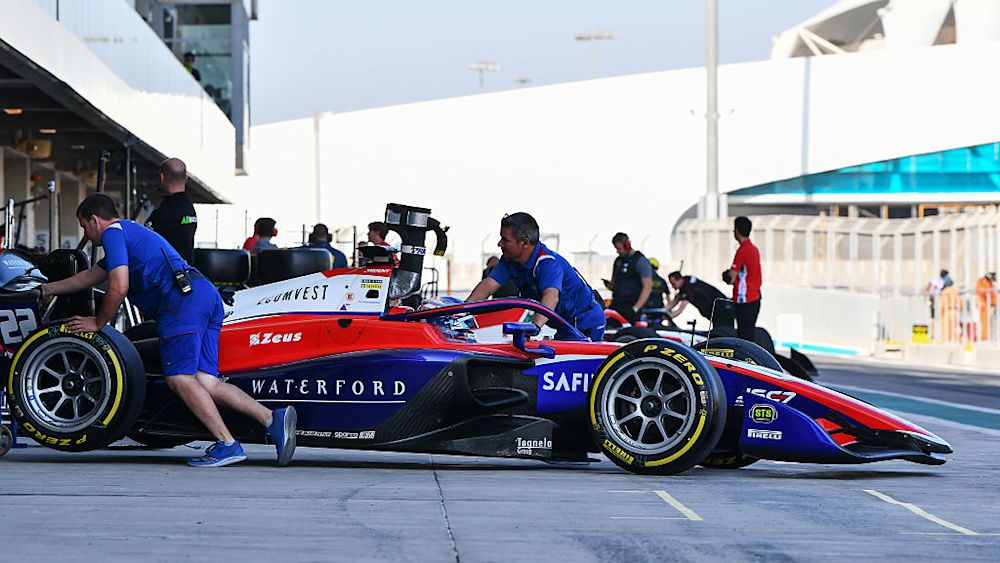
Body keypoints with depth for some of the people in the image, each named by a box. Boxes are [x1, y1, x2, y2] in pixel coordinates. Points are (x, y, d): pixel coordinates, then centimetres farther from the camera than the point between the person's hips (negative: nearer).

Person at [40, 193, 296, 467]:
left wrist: (98, 323, 8)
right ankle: (273, 419, -15)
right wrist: (46, 289, 60)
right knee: (204, 383, -2)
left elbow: (118, 288, -6)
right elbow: (89, 277, 50)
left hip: (181, 298, -9)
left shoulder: (113, 232, 6)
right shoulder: (129, 232, 36)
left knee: (179, 378, -11)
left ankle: (227, 444, -19)